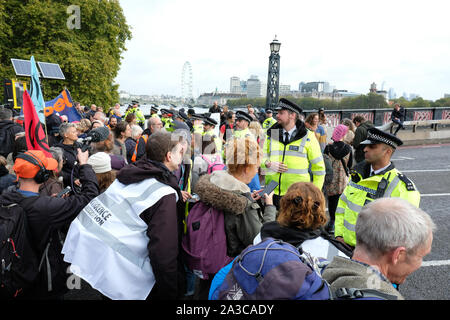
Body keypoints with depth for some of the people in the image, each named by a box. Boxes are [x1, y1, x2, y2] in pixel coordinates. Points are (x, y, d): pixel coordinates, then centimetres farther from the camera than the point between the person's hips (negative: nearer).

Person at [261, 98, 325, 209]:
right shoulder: (271, 135, 9)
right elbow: (262, 157, 16)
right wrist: (269, 164, -8)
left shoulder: (308, 137, 0)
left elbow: (319, 168, 5)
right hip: (273, 193, 3)